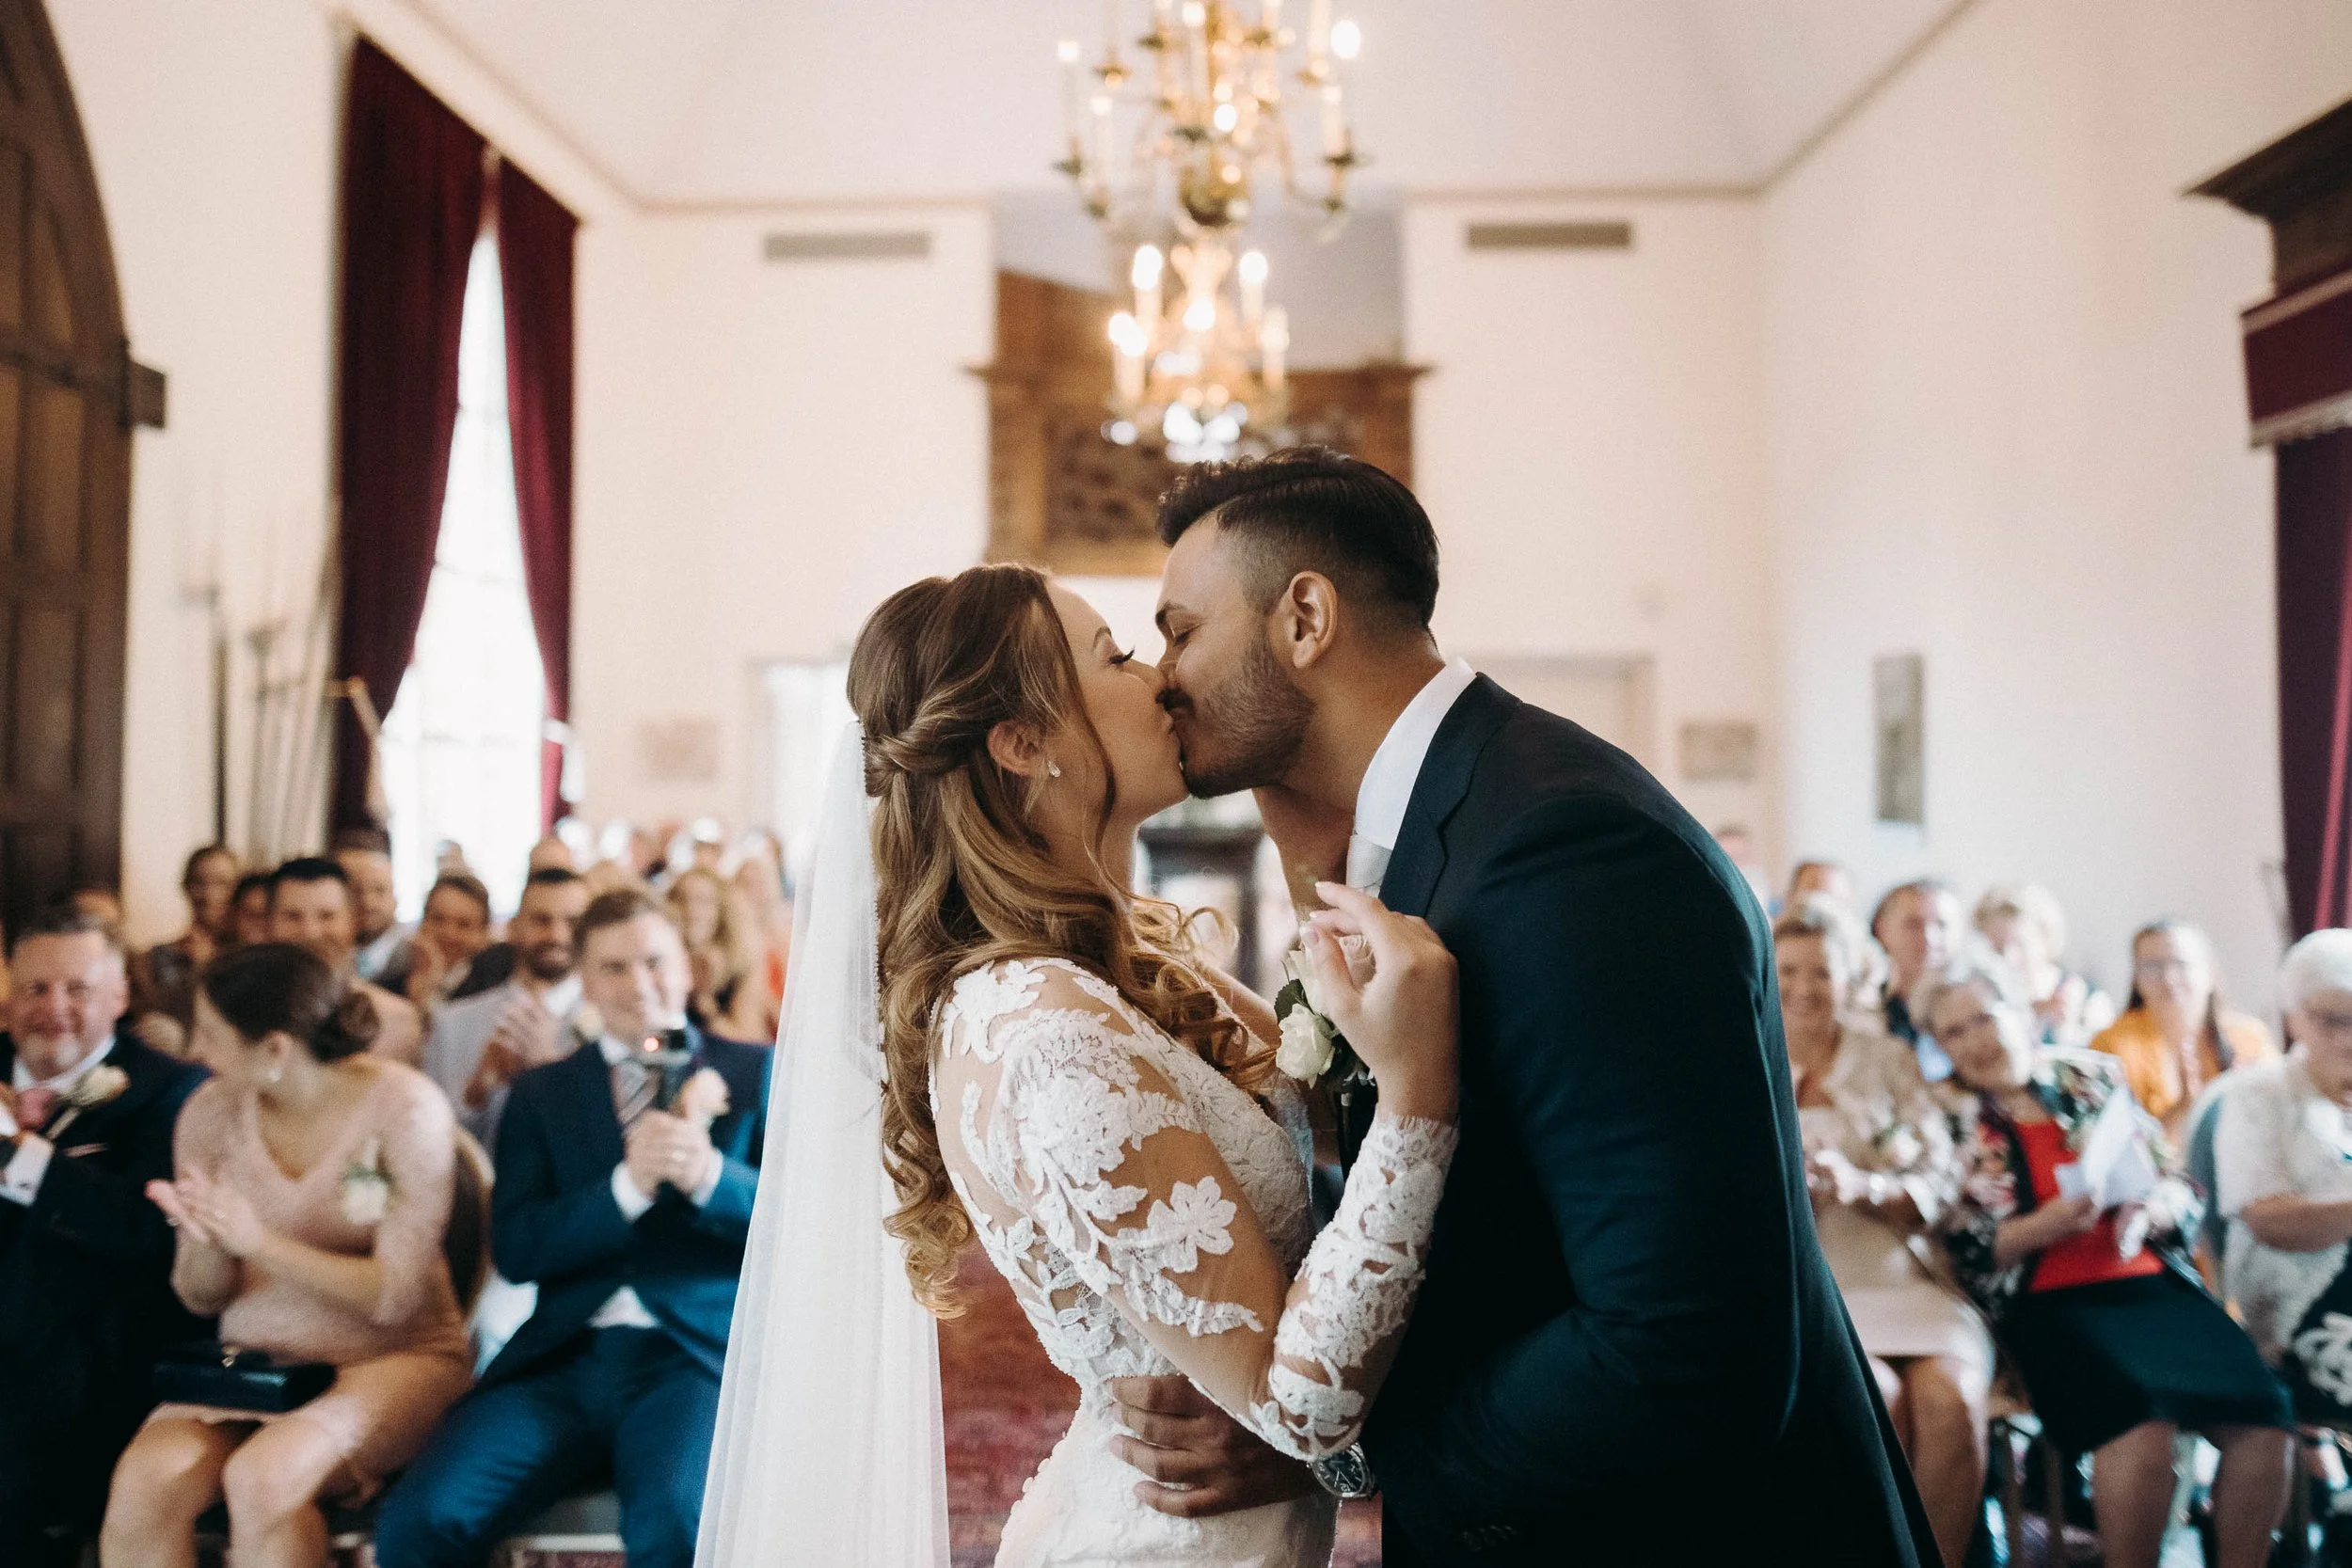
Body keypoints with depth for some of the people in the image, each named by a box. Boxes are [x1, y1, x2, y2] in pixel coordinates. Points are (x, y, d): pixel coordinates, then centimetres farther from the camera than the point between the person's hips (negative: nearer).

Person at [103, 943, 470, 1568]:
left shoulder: (404, 1107, -12)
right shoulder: (209, 1111, 2)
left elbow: (394, 1297, -13)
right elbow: (202, 1297, 8)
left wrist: (257, 1240, -18)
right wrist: (208, 1243, -15)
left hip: (391, 1356, -4)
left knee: (262, 1475, -32)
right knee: (143, 1479, -25)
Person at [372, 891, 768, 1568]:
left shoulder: (756, 1074, 10)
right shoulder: (539, 1094, 16)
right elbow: (515, 1249, 4)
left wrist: (707, 1174, -17)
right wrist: (629, 1184, -13)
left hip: (696, 1357, -2)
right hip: (565, 1359, 3)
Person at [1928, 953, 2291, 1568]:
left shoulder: (2093, 1076, 14)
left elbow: (2177, 1187, 16)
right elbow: (1959, 1252, 1)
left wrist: (2145, 1214, -7)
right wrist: (2042, 1228, -15)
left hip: (2152, 1279, 3)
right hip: (2045, 1301, -3)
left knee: (2261, 1418, -22)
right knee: (2140, 1421, -31)